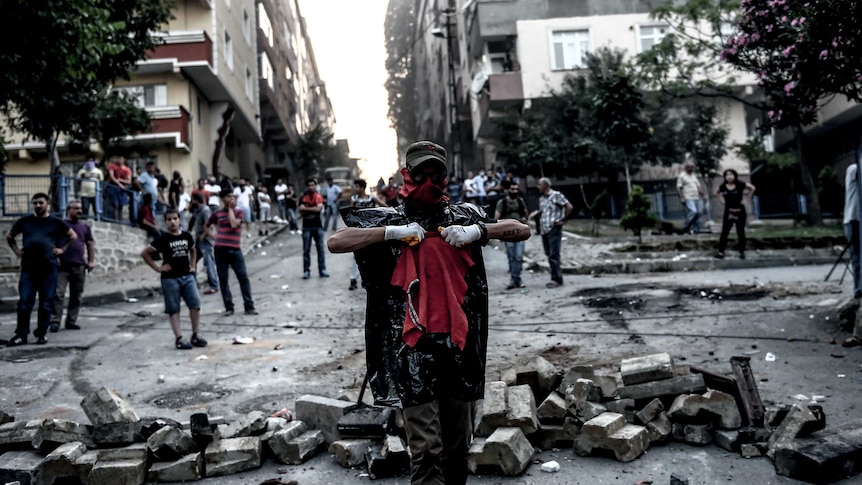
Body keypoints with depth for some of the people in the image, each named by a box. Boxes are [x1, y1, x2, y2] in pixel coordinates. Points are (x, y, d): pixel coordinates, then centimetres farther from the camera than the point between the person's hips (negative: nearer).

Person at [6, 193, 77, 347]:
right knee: (24, 303, -2)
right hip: (28, 267, 1)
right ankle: (21, 335, 5)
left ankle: (42, 334, 13)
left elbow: (73, 236, 17)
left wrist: (62, 249, 5)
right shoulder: (25, 221, 9)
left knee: (46, 303, 3)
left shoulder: (56, 222, 6)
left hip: (49, 268, -1)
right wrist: (16, 250, 9)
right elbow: (9, 236, 23)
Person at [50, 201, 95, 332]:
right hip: (62, 265, -4)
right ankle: (55, 321, -7)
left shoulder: (84, 226, 14)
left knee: (76, 296, 6)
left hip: (79, 266, 4)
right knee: (58, 294, -10)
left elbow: (90, 244, 14)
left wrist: (91, 261, 5)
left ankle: (71, 321, 13)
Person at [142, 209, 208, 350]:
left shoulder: (187, 236, 5)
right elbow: (144, 253, -3)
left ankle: (196, 335, 6)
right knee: (173, 309, 1)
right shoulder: (163, 239, -7)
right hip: (170, 278, -3)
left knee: (195, 304, -5)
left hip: (187, 276, 4)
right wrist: (157, 268, -5)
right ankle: (179, 338, 3)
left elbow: (192, 250, 25)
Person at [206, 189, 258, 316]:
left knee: (243, 277, -4)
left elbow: (234, 224, -14)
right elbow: (207, 226, 23)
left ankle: (249, 306, 1)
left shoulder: (238, 212, 6)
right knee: (223, 279, 4)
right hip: (220, 249, 1)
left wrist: (230, 209, -4)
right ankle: (229, 307, 13)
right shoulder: (217, 213, 9)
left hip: (235, 249, -1)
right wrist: (215, 236, 9)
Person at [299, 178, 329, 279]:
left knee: (320, 248, 4)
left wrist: (306, 209, -10)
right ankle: (306, 271, 5)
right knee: (306, 250, 1)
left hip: (318, 226, 1)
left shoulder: (319, 197, 4)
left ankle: (322, 270, 9)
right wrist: (313, 209, -13)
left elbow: (319, 208, -13)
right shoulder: (303, 198, 3)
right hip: (307, 226, 0)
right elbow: (301, 212, -8)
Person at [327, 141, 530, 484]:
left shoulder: (462, 216, 10)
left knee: (458, 442, 15)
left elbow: (522, 231, 11)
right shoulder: (390, 220, 5)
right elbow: (335, 243, -7)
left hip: (459, 343, 3)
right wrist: (393, 232, -14)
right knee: (426, 449, -6)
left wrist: (478, 230, -6)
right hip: (413, 349, -3)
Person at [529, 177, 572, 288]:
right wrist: (536, 213, 6)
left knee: (553, 255, -9)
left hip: (554, 228, -8)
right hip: (544, 229, 8)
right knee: (549, 254, 9)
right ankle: (556, 278, 17)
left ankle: (557, 279, -5)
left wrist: (564, 220, -5)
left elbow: (569, 206, -9)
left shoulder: (556, 195, -8)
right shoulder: (541, 198, 15)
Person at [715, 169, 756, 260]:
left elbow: (752, 188, 0)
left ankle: (742, 252, 15)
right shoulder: (723, 187, -2)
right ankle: (720, 251, 1)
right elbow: (717, 192, 18)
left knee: (741, 232, 7)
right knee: (724, 232, -1)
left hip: (740, 211, -1)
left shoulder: (740, 185, -9)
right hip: (728, 212, 1)